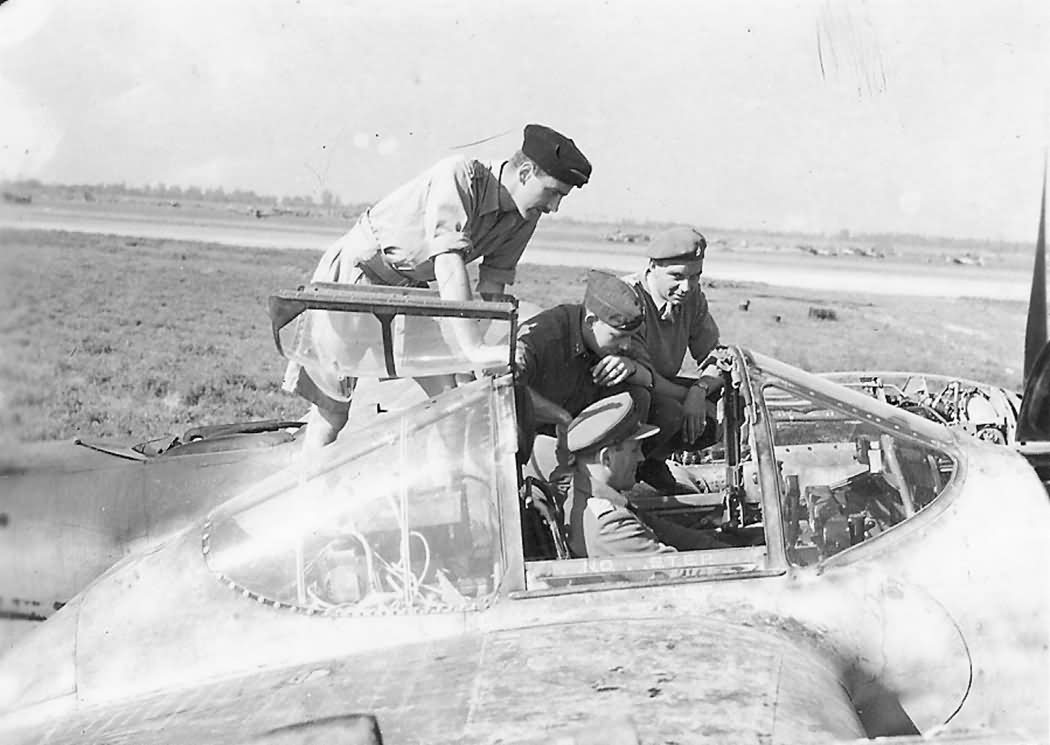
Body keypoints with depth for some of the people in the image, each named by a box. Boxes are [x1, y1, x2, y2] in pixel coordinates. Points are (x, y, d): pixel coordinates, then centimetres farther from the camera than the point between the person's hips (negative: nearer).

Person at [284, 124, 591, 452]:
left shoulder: (523, 218, -8)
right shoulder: (460, 176, -31)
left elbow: (492, 283, -6)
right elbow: (449, 268, -39)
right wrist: (476, 353, -44)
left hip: (413, 285, 7)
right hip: (358, 268, -7)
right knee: (333, 400, -6)